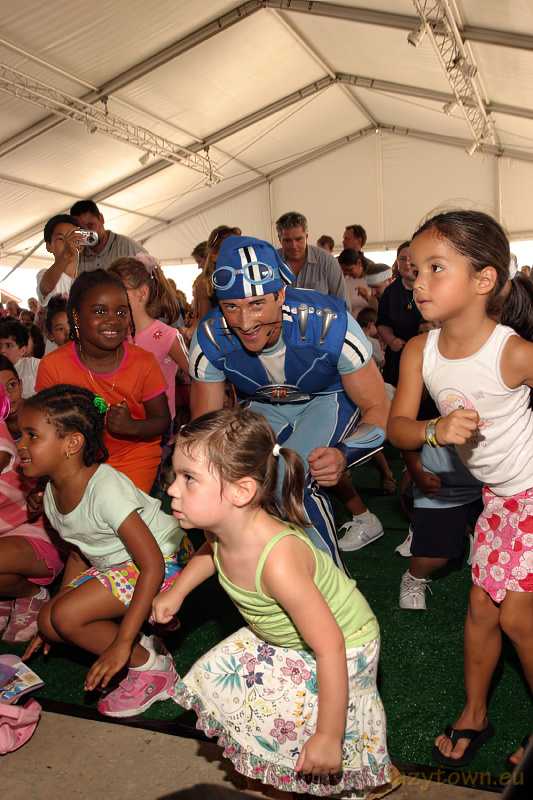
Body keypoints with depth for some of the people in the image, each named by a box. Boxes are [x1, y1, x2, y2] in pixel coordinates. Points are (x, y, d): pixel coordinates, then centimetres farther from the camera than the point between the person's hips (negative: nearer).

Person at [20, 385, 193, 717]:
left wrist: (122, 643, -30)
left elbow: (152, 564, -31)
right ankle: (143, 644, 9)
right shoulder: (53, 494, -3)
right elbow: (78, 554, 12)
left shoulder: (106, 490, -30)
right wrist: (52, 617, 10)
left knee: (67, 615, -21)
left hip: (165, 562, -9)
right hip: (112, 565, 9)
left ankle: (153, 670, -2)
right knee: (49, 621, -3)